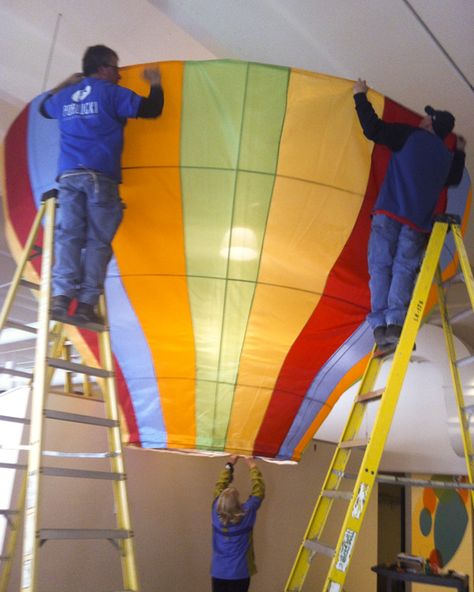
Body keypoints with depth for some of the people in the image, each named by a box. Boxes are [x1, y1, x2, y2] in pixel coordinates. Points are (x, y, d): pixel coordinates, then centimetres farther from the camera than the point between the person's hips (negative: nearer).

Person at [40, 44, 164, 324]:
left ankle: (61, 297, -15)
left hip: (68, 176, 5)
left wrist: (65, 84, 51)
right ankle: (87, 304, -10)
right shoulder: (111, 93, 4)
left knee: (69, 236, -1)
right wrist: (155, 83, 19)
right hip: (100, 177, -4)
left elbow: (44, 106, 41)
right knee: (98, 240, -3)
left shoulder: (66, 97, 19)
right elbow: (151, 109, 0)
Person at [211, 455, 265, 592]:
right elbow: (259, 491, -6)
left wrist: (229, 465, 11)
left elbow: (220, 487, 5)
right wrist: (253, 467, 2)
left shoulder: (216, 513, -10)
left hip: (218, 573, 3)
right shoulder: (246, 515, -18)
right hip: (239, 574, -3)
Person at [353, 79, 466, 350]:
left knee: (380, 266, -3)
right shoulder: (446, 156, 23)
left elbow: (372, 128, 2)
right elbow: (454, 179, 44)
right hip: (418, 223, 3)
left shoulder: (410, 135, 9)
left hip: (389, 214, -3)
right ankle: (395, 323, -20)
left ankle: (380, 326, -15)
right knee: (404, 269, -1)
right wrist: (460, 152, 57)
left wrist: (361, 96, 15)